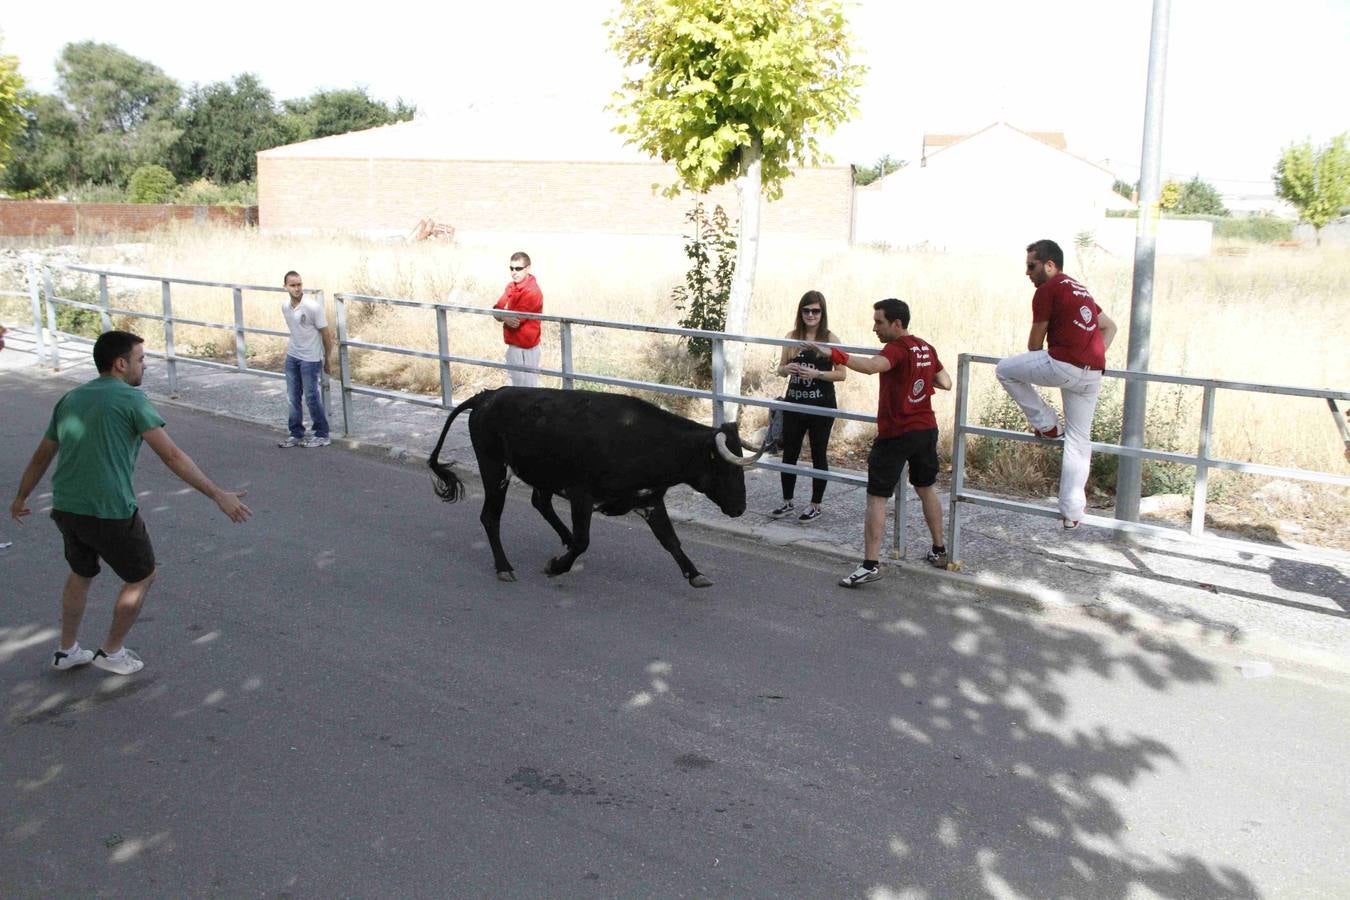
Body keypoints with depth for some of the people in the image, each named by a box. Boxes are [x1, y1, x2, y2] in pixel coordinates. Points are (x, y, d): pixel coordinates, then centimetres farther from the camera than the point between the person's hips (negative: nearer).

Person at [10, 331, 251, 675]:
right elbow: (172, 456, -16)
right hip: (110, 513, -7)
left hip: (65, 508, 7)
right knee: (142, 576, 15)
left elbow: (41, 456, 22)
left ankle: (67, 650, 40)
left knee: (81, 573, 30)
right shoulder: (130, 399, -9)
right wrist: (219, 495, -15)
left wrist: (21, 498, 37)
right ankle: (111, 652, 25)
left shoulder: (70, 399, 12)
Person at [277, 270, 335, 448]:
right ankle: (296, 434, 21)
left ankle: (322, 435, 13)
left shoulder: (313, 306, -20)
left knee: (312, 397, 1)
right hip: (292, 356, 6)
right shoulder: (285, 306, 0)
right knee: (293, 397, 11)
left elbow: (326, 333, -12)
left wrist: (328, 358, -5)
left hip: (310, 359, -6)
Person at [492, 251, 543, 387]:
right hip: (513, 344, 9)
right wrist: (507, 317, -19)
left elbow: (516, 320, -23)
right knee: (516, 383, 18)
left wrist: (502, 315, -3)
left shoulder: (532, 292, -20)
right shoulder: (511, 287, 7)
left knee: (527, 389, -3)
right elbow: (496, 309, 3)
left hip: (524, 348, -9)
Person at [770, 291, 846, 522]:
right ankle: (787, 502, 24)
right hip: (794, 404, 4)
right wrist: (787, 368, -12)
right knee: (789, 453, 9)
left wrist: (816, 374, -20)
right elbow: (780, 369, 11)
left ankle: (815, 506, 18)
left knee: (818, 455, 7)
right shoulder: (792, 337, 4)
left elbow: (842, 373, -7)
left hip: (821, 406, -4)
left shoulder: (830, 339, -7)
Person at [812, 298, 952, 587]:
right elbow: (946, 383, 18)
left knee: (876, 498, -3)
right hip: (926, 429, 8)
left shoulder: (897, 348, -17)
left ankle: (871, 564, -7)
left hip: (895, 434, -8)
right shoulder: (926, 348, 7)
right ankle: (939, 551, 33)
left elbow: (872, 366, -40)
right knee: (926, 489, 23)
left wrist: (835, 354, -50)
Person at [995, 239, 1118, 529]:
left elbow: (1035, 342, 3)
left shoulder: (1047, 290, -1)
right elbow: (1110, 326, 30)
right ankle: (1072, 511, 14)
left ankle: (1047, 425, 13)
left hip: (1064, 365, -8)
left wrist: (1032, 364, 22)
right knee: (1079, 439, 12)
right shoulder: (1080, 290, 24)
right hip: (1092, 373, 8)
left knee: (1004, 370, 11)